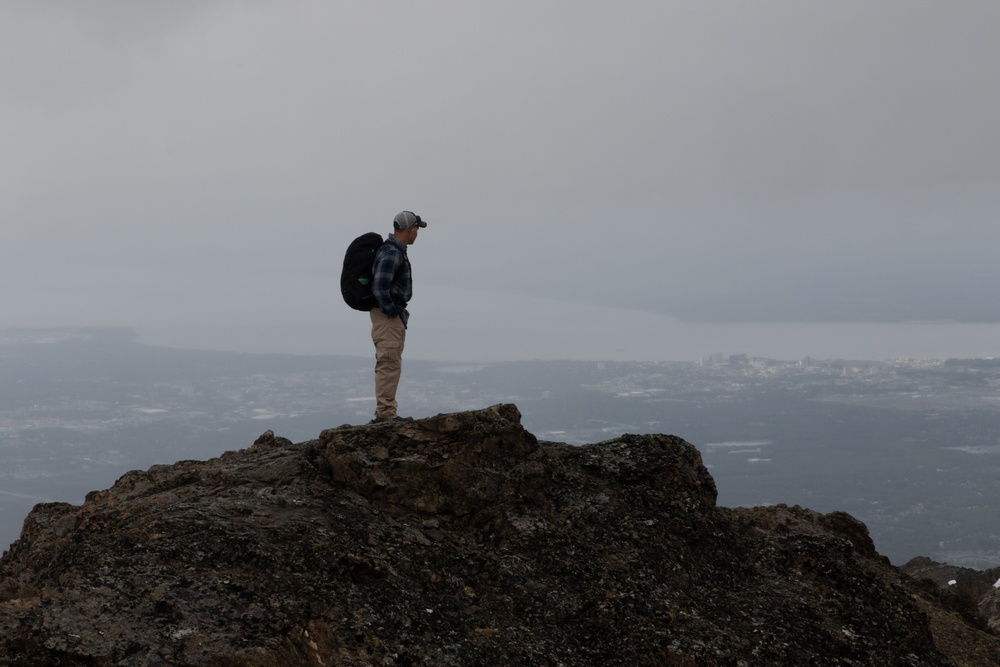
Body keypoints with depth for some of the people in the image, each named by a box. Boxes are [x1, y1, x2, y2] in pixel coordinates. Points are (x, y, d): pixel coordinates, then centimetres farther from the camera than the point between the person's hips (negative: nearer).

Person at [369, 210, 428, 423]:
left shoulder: (396, 251, 15)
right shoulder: (391, 253, -18)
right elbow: (379, 288, -26)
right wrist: (392, 312, -17)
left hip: (394, 316, 11)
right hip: (387, 316, -11)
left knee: (390, 365, 14)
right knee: (389, 365, -11)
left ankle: (385, 412, 19)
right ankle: (385, 413, -10)